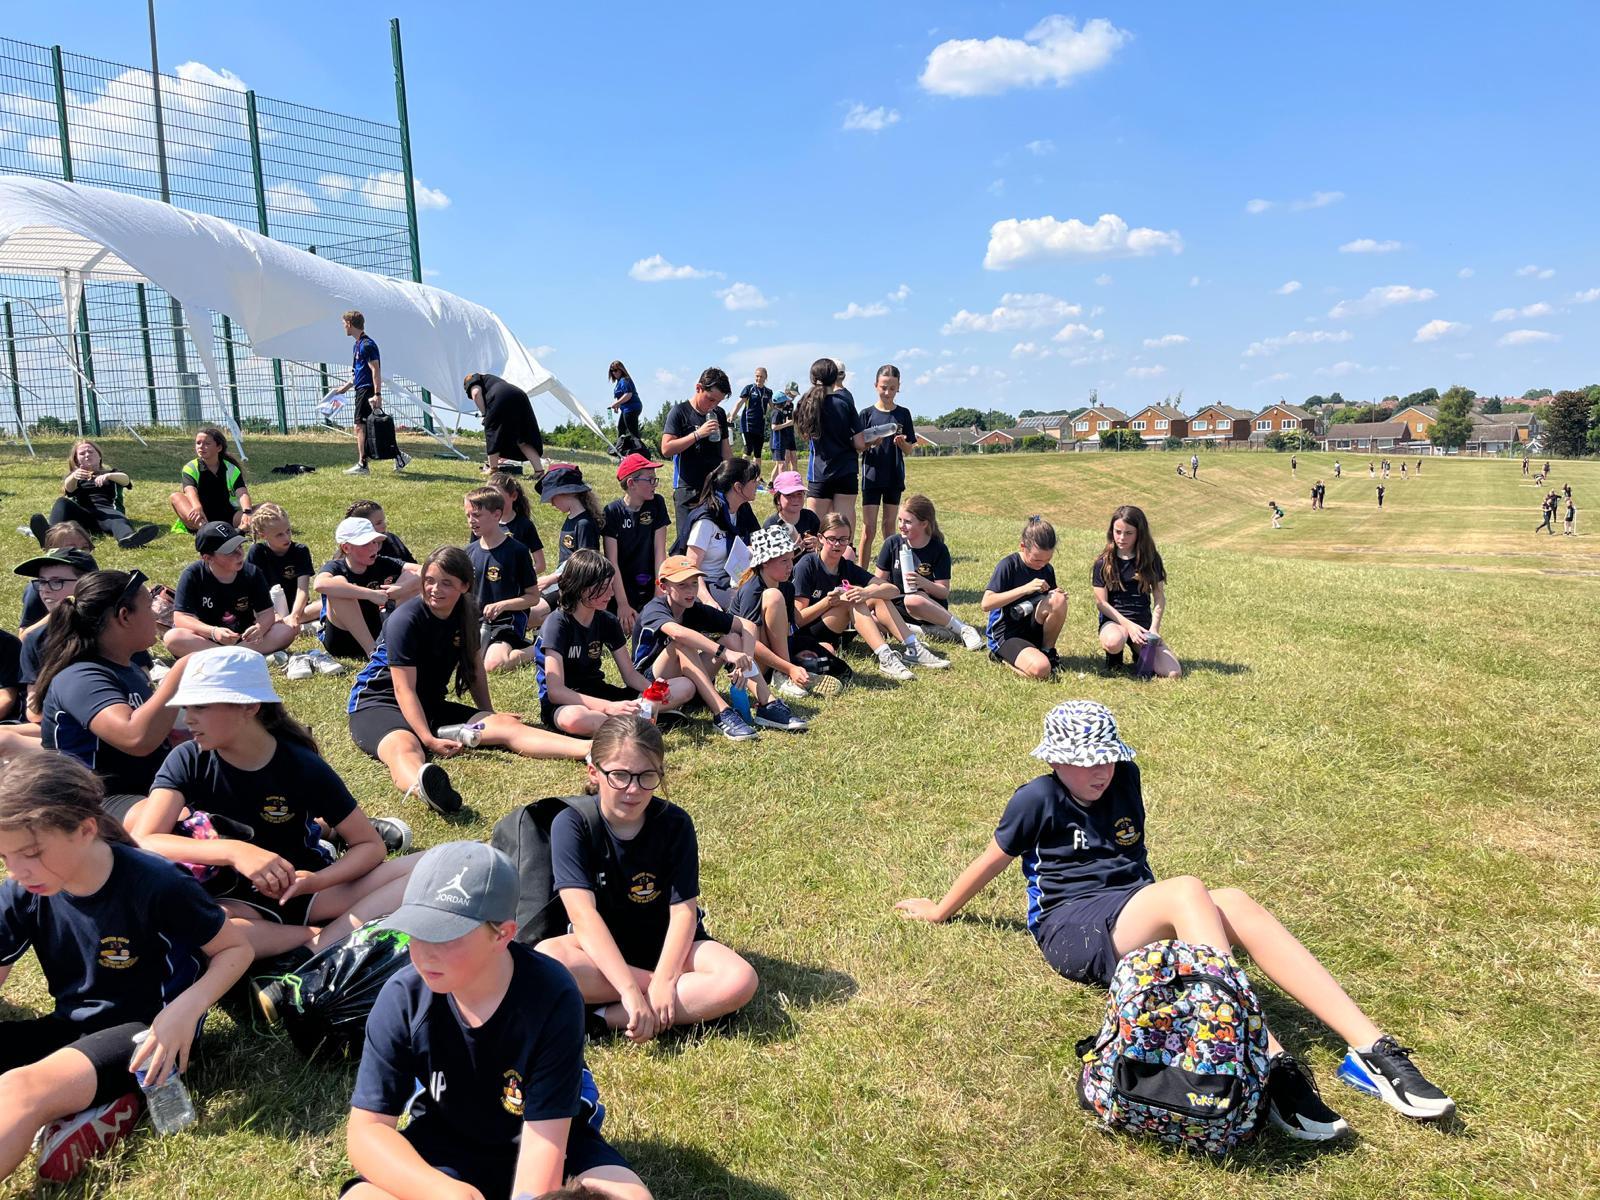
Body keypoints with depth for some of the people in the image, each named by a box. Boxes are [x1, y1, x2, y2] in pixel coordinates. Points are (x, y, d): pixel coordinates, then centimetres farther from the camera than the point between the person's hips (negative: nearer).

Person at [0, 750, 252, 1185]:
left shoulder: (154, 885, -23)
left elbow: (236, 949, -12)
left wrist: (187, 1008, -29)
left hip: (147, 1030, -7)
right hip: (72, 1026, 7)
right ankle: (96, 1102, -20)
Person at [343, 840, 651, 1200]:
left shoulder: (552, 996, -28)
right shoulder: (403, 997, -20)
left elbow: (543, 1138, -24)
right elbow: (366, 1128, -17)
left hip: (551, 1139, -2)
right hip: (444, 1144, 2)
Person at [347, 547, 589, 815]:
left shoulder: (466, 614, 1)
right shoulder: (405, 619, -19)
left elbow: (474, 665, 15)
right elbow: (404, 689, -21)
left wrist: (489, 715, 9)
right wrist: (429, 740, -31)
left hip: (431, 707, 6)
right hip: (378, 703, -6)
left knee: (507, 725, -16)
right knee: (404, 746, -42)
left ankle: (591, 750, -36)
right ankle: (424, 788, -79)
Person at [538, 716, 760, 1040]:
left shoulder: (675, 823, -12)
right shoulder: (571, 824, -16)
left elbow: (683, 910, -14)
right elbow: (583, 913, -26)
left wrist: (663, 981, -30)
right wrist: (630, 990, -36)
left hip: (665, 942, 1)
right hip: (601, 947, -1)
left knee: (740, 980, -26)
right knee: (546, 959, -35)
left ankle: (606, 1018, -23)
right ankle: (687, 986, -21)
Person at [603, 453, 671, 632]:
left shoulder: (656, 504, 1)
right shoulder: (612, 512, -7)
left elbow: (659, 551, -1)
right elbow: (612, 562, -10)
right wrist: (622, 604, -17)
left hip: (649, 590, 2)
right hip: (622, 590, -2)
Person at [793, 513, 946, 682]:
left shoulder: (848, 568, 3)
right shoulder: (806, 566, -12)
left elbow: (894, 590, -9)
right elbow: (798, 618, -16)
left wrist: (868, 593, -29)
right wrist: (827, 602, -29)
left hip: (839, 633, 6)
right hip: (808, 635, -6)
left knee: (877, 594, -9)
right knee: (852, 602, -27)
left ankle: (912, 649, -17)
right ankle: (886, 659, -37)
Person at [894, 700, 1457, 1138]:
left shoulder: (1123, 780, 13)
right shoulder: (1038, 800, -3)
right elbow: (991, 861, 7)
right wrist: (940, 911, 16)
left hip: (1138, 917, 5)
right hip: (1072, 931, -5)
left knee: (1234, 904, -27)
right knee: (1187, 890, -34)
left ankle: (1372, 1049, -34)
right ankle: (1273, 1067, -45)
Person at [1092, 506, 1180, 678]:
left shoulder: (1151, 559, 4)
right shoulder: (1103, 563, -2)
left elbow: (1160, 598, 3)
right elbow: (1101, 602, -6)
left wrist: (1154, 628, -11)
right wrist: (1128, 625, -18)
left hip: (1144, 622, 2)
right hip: (1113, 620, -2)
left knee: (1173, 673, -17)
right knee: (1114, 642, -42)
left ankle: (1140, 651, 14)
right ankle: (1114, 657, -3)